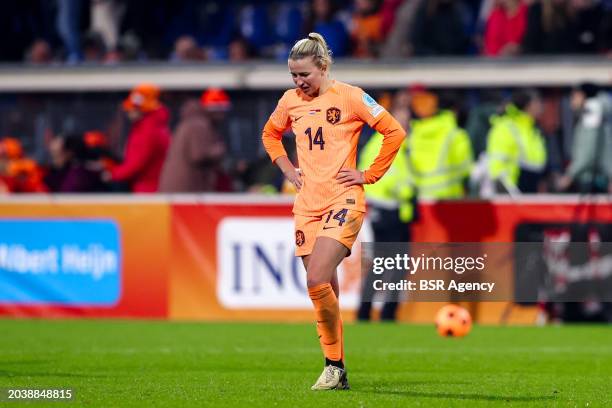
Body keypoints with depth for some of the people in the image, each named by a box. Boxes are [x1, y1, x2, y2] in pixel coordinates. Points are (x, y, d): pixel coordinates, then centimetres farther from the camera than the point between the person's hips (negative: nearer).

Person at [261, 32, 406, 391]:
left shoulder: (349, 97, -7)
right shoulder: (291, 101, 9)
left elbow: (395, 132, -6)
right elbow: (270, 135, 29)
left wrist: (370, 175, -5)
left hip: (343, 200, -6)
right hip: (307, 204, 6)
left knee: (317, 281, -20)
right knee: (325, 290, 6)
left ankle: (334, 365, -6)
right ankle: (336, 370, 14)